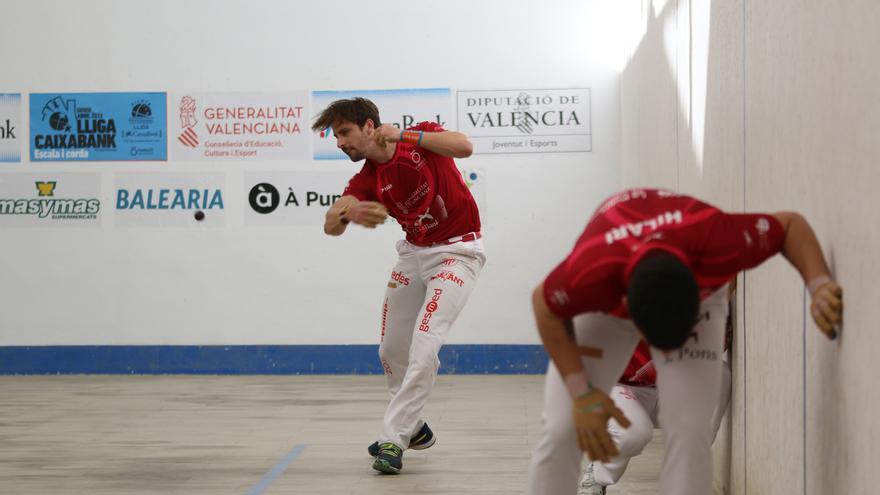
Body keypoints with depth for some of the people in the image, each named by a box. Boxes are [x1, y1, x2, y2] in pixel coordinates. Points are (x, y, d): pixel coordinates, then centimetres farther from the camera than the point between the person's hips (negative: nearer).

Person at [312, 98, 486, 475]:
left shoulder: (422, 137, -13)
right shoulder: (366, 181, -4)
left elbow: (464, 147, -33)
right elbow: (330, 227, -19)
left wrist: (403, 136, -34)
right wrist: (347, 212, -42)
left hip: (456, 251, -6)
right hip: (414, 252, 6)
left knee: (424, 343, -19)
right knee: (391, 350, 9)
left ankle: (393, 440, -14)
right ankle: (414, 427, 30)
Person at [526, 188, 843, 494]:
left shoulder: (714, 245, -43)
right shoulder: (590, 274, -44)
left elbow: (790, 224, -23)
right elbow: (544, 308, -20)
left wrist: (819, 286, -38)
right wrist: (581, 393, -23)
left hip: (696, 288, 1)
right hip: (603, 302, 0)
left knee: (688, 429, -18)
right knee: (561, 430, -10)